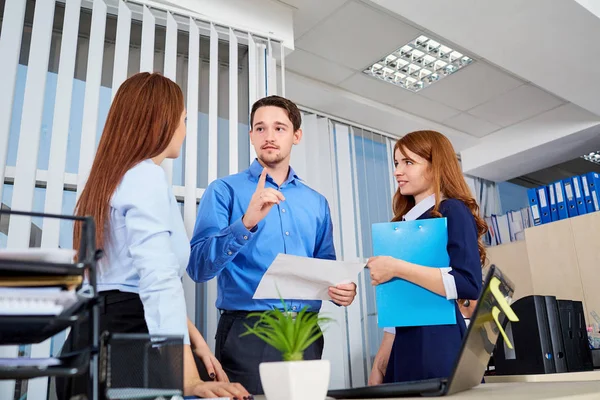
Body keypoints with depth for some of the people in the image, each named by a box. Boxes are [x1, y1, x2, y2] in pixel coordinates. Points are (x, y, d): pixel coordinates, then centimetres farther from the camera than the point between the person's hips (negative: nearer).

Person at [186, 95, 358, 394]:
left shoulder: (317, 202, 12)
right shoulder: (225, 190, -1)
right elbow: (198, 267, -12)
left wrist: (341, 289, -6)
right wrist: (247, 222, -25)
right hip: (247, 333, -4)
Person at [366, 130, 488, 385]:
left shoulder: (452, 211, -6)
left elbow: (470, 285, -19)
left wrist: (397, 268, -19)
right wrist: (380, 364, 12)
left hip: (439, 347, -7)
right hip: (404, 350, 7)